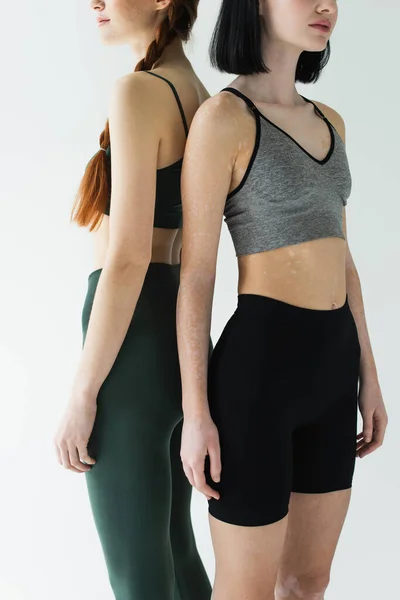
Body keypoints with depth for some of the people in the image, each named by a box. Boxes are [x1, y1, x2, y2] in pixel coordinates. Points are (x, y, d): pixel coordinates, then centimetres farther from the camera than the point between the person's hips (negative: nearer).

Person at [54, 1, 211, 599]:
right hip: (179, 330, 9)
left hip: (135, 340, -9)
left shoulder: (139, 91, -14)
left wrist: (82, 393, -15)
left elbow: (129, 256, -20)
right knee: (173, 547, 22)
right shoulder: (202, 100, 13)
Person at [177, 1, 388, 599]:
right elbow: (195, 273, -11)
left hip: (330, 367, 8)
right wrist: (196, 413, -12)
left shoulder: (328, 122, 13)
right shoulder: (222, 117, -10)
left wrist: (368, 377, 15)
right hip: (258, 367, -8)